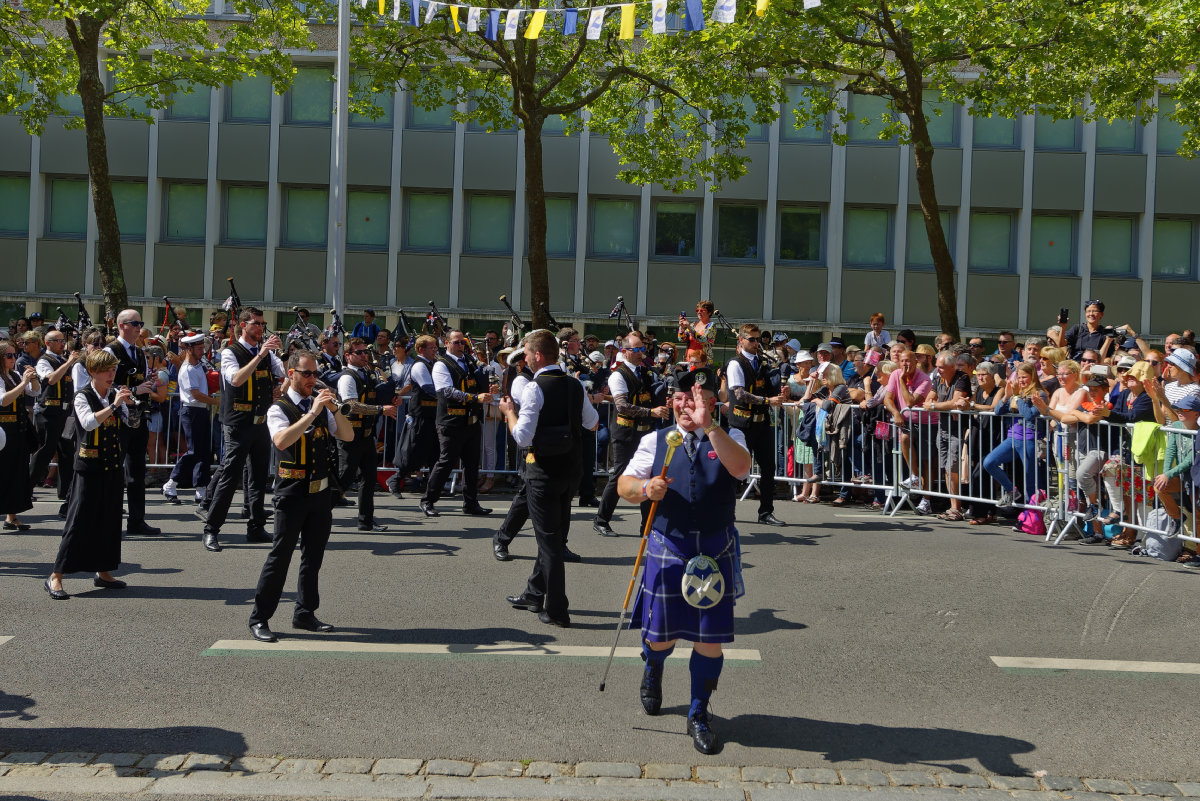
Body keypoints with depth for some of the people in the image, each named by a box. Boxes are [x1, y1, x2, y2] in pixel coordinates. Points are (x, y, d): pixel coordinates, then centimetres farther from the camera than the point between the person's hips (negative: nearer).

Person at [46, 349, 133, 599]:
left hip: (113, 467, 6)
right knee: (79, 522, -7)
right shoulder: (82, 397, -7)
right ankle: (55, 576, -2)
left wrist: (129, 403, -15)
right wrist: (114, 404, -27)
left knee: (110, 520, 10)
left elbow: (133, 421, 2)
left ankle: (103, 572, 21)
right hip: (89, 468, -6)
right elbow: (89, 422, -25)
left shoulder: (115, 395, 9)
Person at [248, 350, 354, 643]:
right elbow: (281, 441, -27)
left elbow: (348, 436, 4)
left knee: (314, 555, 12)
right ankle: (259, 619, 3)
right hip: (292, 492, -6)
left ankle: (305, 614, 23)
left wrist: (334, 410, -12)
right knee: (280, 555, -5)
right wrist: (312, 413, -29)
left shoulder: (321, 405, 12)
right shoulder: (279, 408, -7)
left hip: (321, 491, 7)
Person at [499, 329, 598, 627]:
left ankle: (557, 611, 5)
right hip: (571, 468, 7)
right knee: (554, 534, 19)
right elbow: (592, 421, 19)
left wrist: (509, 412, -5)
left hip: (544, 469, -7)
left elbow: (522, 438, -21)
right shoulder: (575, 385, 5)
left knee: (549, 539, 1)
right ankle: (536, 594, 35)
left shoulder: (534, 388, -17)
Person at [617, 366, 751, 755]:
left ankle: (698, 715, 20)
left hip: (715, 551, 0)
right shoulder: (655, 441, 7)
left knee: (710, 638, 1)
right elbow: (624, 485, 5)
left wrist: (708, 425, -28)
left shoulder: (728, 438, 3)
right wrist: (646, 488, -17)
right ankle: (652, 669, 45)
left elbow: (740, 467, -20)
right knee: (661, 633, 8)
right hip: (667, 548, 1)